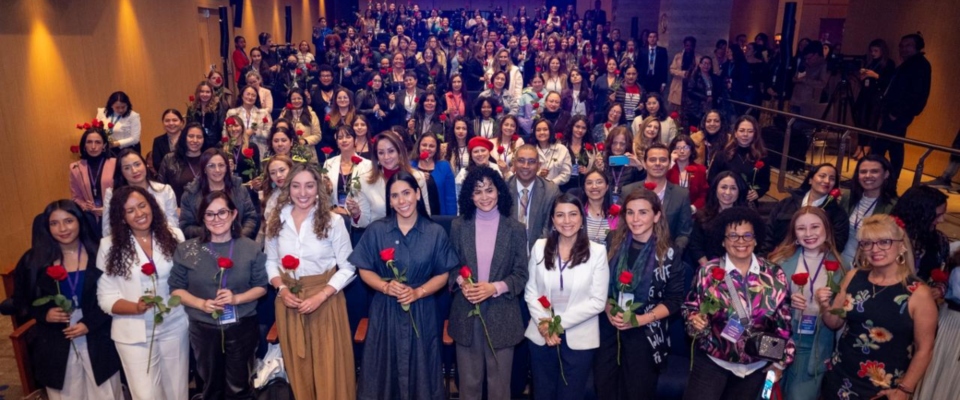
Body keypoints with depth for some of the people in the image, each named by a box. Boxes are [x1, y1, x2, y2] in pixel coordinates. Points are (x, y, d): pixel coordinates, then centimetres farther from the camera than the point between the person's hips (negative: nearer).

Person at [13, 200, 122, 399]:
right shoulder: (34, 259, 0)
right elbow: (21, 299, 9)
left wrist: (89, 323, -15)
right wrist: (44, 314, -10)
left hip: (97, 342, -1)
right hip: (55, 345, 1)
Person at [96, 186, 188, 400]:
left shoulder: (174, 236, -2)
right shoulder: (110, 246, -5)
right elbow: (106, 297, -7)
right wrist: (136, 307, -23)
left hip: (175, 327, 2)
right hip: (135, 333, -2)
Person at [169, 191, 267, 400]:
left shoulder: (251, 248, -6)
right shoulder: (187, 250, -4)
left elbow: (261, 287, -1)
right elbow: (176, 288, 0)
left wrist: (236, 298, -19)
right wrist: (201, 303, -17)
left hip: (242, 328, -1)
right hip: (204, 329, 1)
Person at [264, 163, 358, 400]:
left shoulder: (333, 221, -9)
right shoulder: (277, 220, 1)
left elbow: (347, 268, -8)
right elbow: (270, 261, 10)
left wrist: (321, 296, -17)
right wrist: (281, 288, -8)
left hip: (325, 299, -3)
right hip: (289, 300, 3)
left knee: (329, 365, 4)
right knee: (297, 365, 15)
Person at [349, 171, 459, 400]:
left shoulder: (435, 233, -4)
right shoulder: (376, 230, -3)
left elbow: (443, 275, -1)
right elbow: (364, 270, 1)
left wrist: (418, 292, -16)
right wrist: (386, 287, -17)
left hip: (422, 312, 0)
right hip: (385, 311, 0)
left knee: (419, 370, 13)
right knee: (384, 371, 11)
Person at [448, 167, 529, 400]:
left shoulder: (515, 229, -5)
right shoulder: (458, 226, 0)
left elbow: (521, 274, -3)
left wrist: (494, 288, -18)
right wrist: (462, 282, -15)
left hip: (501, 315, -1)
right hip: (466, 313, 1)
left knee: (499, 381, 12)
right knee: (468, 380, 15)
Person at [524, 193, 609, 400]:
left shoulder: (597, 251, -8)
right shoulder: (540, 247, -1)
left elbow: (597, 302, -10)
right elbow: (530, 291, 1)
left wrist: (560, 322, -15)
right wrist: (543, 323, -14)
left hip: (579, 339, -2)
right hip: (541, 336, 2)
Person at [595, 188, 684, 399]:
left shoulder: (668, 254, -8)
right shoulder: (613, 242, -1)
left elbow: (674, 300, -6)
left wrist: (640, 319, -16)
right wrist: (609, 310, -12)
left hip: (645, 335, -2)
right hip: (608, 330, 2)